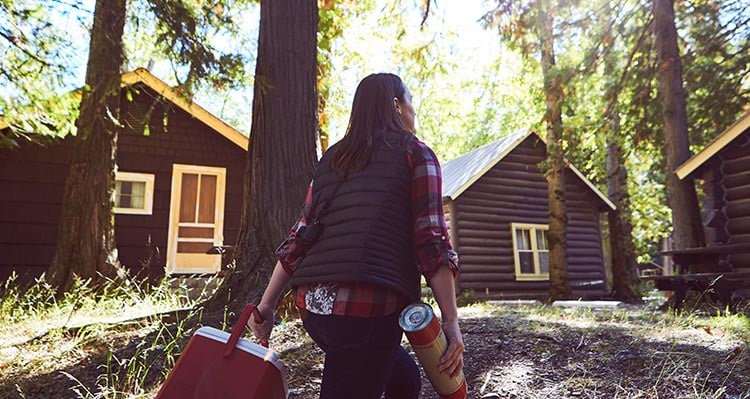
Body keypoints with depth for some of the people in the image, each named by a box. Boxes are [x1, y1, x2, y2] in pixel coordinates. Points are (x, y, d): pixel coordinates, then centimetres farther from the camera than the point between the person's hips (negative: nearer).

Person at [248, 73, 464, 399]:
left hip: (313, 304, 7)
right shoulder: (415, 152, 5)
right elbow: (431, 238, -6)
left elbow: (299, 237, 15)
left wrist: (266, 304, 17)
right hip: (369, 305, -6)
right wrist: (450, 320, -5)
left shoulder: (332, 158, 19)